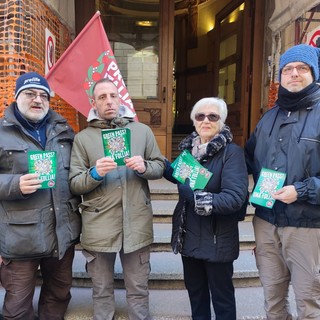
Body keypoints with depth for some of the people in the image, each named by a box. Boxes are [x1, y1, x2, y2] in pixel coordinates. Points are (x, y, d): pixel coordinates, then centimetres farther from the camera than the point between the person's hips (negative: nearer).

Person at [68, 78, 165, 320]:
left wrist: (144, 167, -13)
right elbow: (74, 184, -1)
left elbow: (160, 167, 7)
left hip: (137, 224, 1)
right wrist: (95, 173, -20)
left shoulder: (142, 130, 6)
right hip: (99, 226, 0)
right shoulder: (83, 138, 2)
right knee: (102, 290, 17)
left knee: (139, 290, 16)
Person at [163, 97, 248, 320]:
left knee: (222, 296, 14)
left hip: (217, 238, -6)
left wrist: (203, 199, -35)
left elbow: (235, 197, -27)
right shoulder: (189, 147, 3)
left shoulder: (232, 152, -17)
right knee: (195, 290, 25)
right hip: (189, 235, 6)